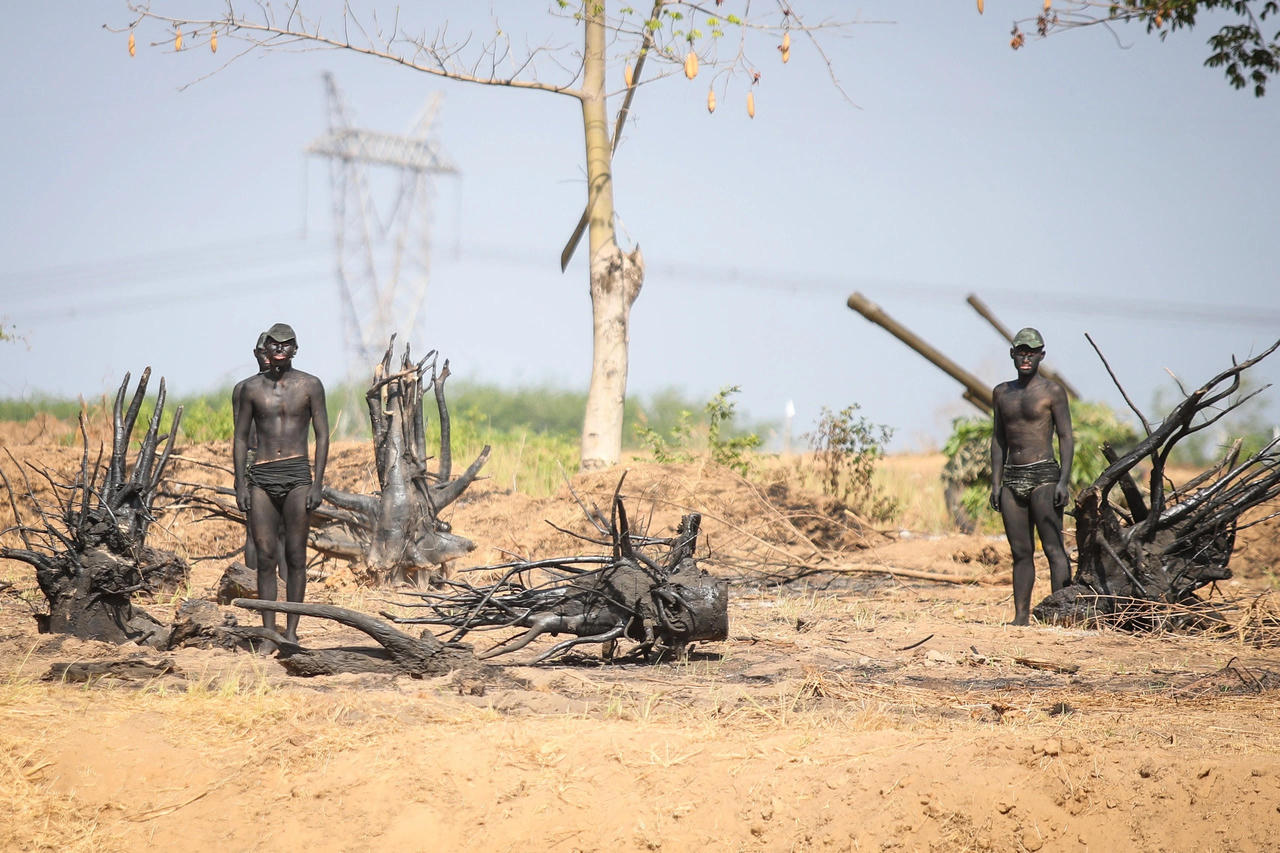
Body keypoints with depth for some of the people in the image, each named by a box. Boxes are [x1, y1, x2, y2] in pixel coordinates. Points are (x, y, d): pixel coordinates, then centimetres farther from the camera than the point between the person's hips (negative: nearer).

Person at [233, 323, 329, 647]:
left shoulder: (310, 385, 3)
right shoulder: (252, 387, 7)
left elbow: (322, 435, 3)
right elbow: (240, 437, 10)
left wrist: (318, 483, -6)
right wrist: (240, 484, 1)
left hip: (296, 475, -1)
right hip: (261, 477, 1)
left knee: (296, 557, -2)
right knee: (265, 557, -2)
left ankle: (291, 630, 2)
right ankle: (268, 630, 1)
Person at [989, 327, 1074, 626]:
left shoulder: (1052, 391, -1)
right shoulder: (1002, 393, 14)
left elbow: (1066, 437, -4)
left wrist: (1064, 481, -14)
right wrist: (996, 483, 11)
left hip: (1043, 476, -5)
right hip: (1012, 479, 5)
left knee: (1053, 548, -10)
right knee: (1020, 552, 5)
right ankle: (1021, 615, 6)